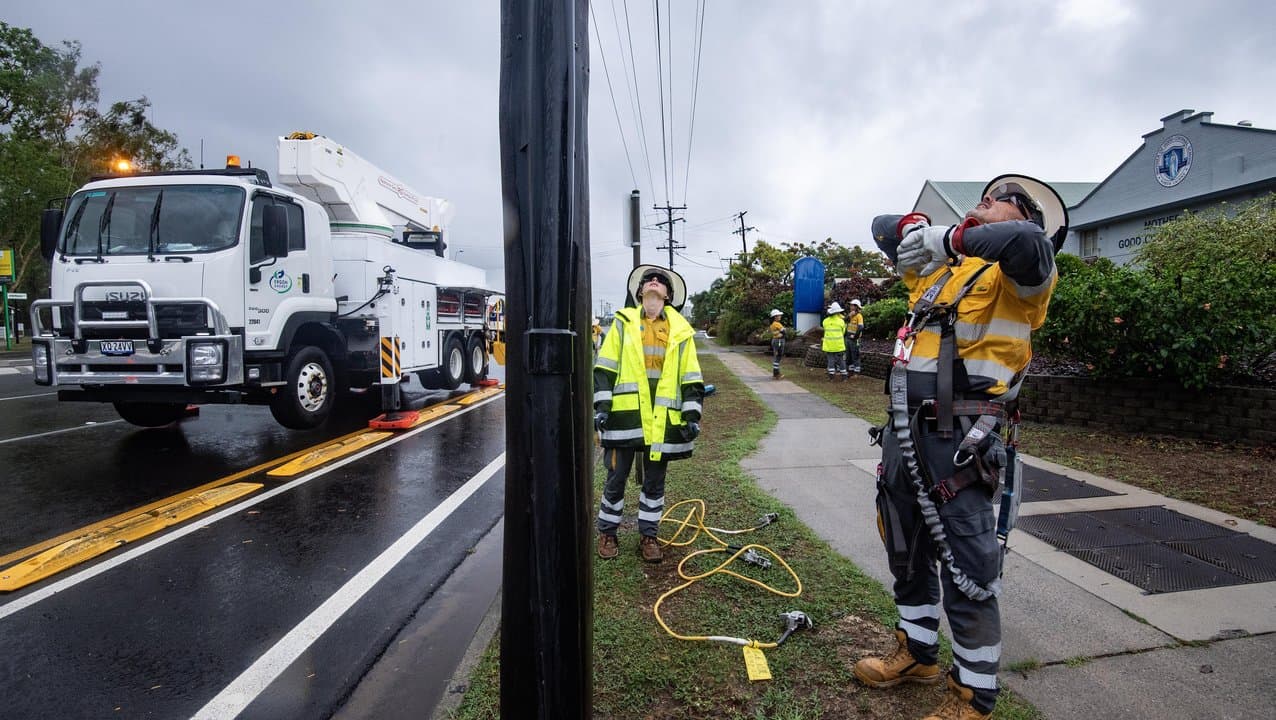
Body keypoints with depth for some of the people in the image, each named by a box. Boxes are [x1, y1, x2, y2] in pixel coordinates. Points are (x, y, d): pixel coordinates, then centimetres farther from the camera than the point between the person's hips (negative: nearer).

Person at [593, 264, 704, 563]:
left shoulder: (681, 330, 8)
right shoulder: (624, 322, 5)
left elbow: (690, 377, 7)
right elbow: (605, 368, 3)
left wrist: (693, 414, 1)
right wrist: (602, 405, -5)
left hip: (663, 418, 1)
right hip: (625, 414, -1)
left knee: (655, 481, 11)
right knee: (616, 478, 7)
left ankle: (648, 535, 26)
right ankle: (607, 533, 25)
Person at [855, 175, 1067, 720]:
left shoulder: (1019, 276, -4)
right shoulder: (940, 265, 16)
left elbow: (1028, 242, -28)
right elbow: (884, 228, 23)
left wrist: (950, 238, -16)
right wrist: (918, 227, 2)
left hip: (958, 440, -8)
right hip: (903, 432, 8)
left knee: (967, 572, 0)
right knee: (906, 553, 20)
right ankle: (918, 654, 41)